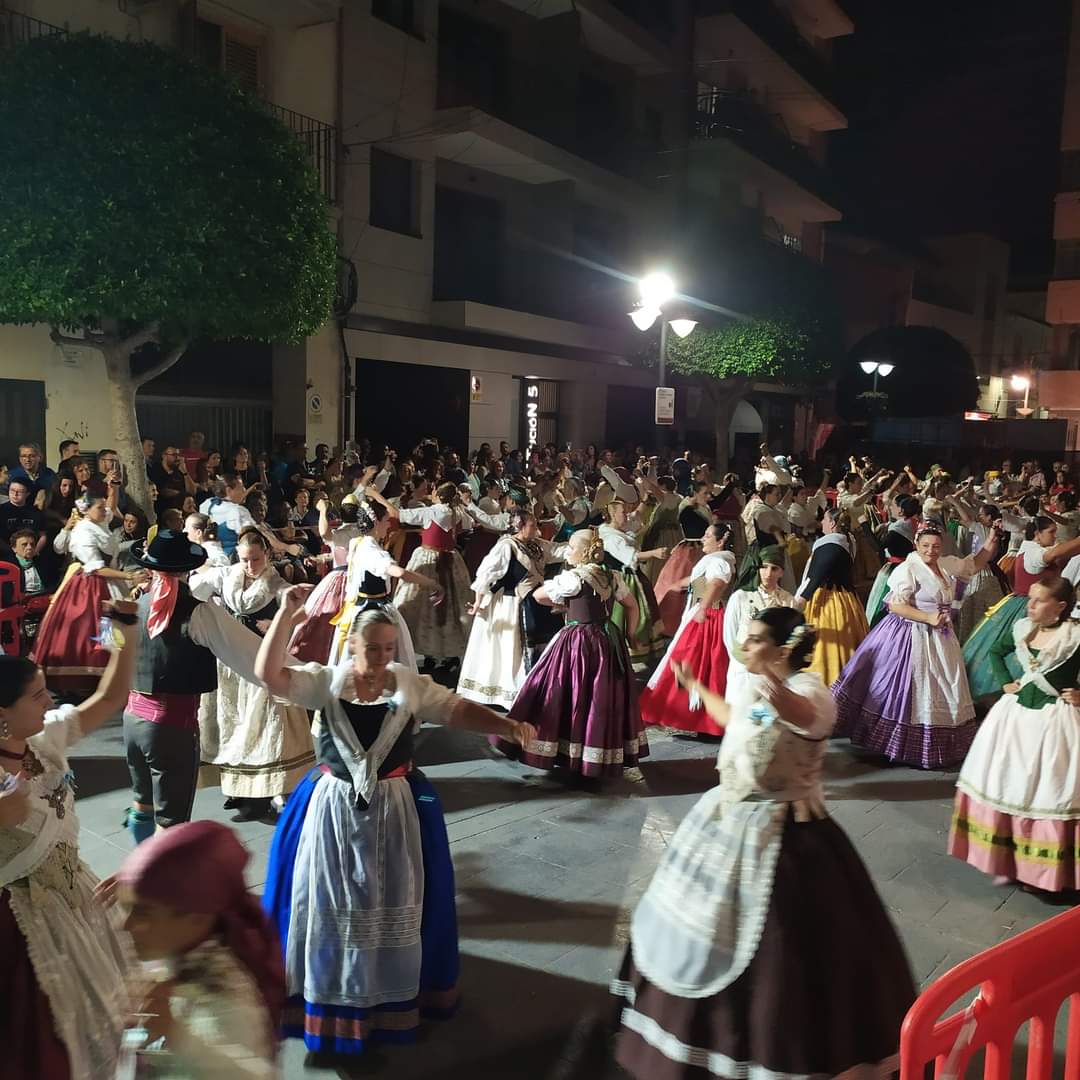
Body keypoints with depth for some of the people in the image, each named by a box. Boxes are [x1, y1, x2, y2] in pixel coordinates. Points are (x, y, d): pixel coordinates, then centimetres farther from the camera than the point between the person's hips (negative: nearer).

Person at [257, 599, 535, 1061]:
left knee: (391, 905, 12)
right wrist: (286, 615, -26)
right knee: (331, 904, 10)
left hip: (393, 809, 0)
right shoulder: (325, 683, -7)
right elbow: (269, 673, -17)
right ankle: (331, 998, 28)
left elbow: (461, 710, -11)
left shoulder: (413, 687, -6)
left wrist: (508, 725, -28)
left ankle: (391, 996, 32)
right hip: (333, 808, 0)